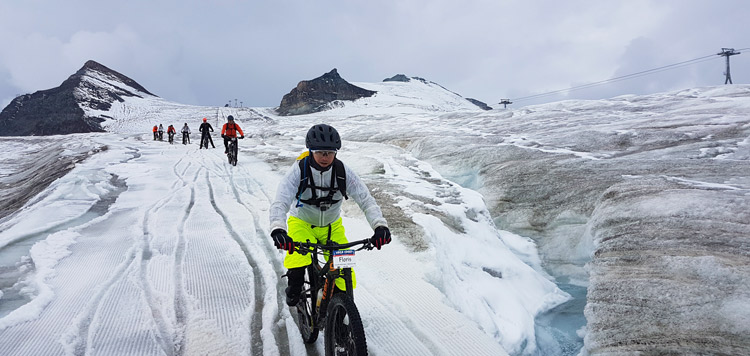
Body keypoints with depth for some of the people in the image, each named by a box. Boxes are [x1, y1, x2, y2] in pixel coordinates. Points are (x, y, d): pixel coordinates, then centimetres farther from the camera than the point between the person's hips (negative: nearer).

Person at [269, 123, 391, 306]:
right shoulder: (299, 170, -25)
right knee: (298, 260, -31)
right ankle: (294, 288, 1)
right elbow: (280, 202, -34)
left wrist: (380, 226, -39)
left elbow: (366, 199, -23)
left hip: (332, 226, 2)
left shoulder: (343, 171, -19)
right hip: (302, 223, -2)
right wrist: (278, 229, -54)